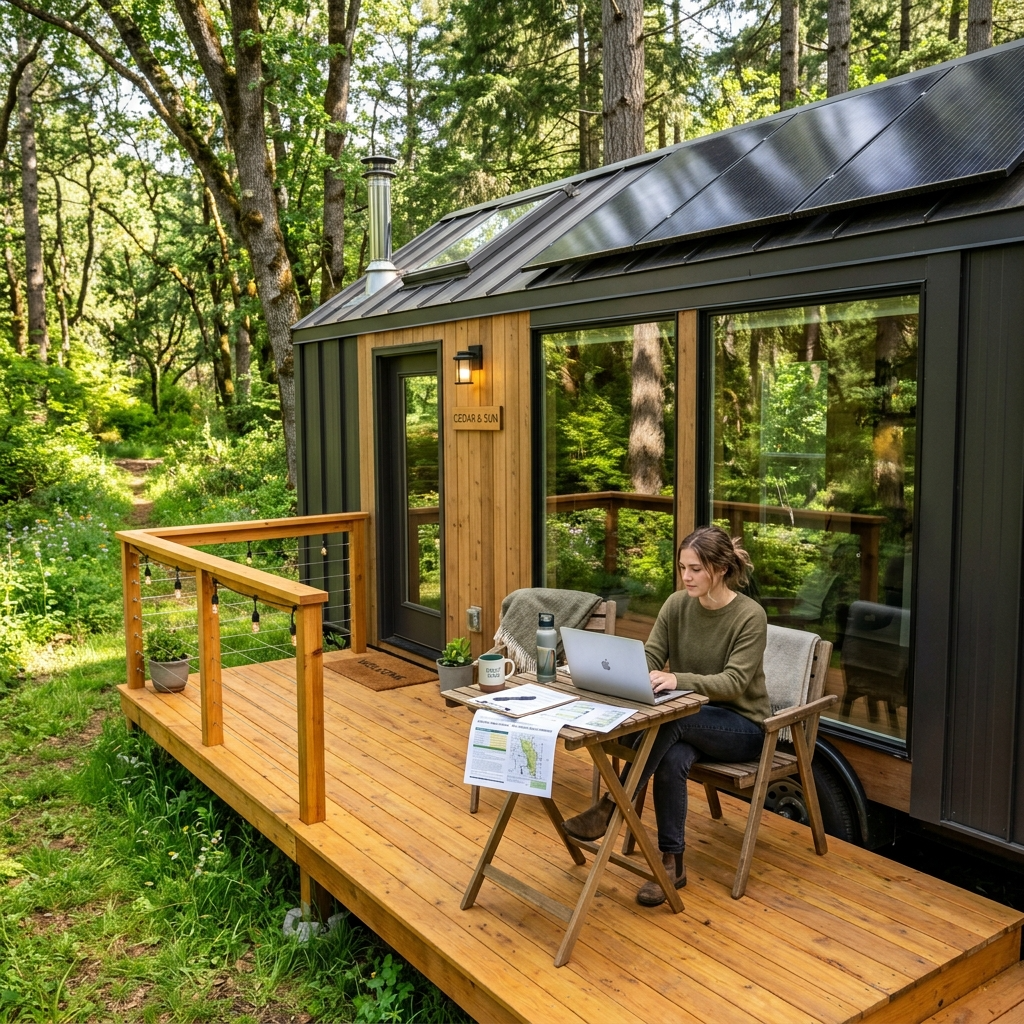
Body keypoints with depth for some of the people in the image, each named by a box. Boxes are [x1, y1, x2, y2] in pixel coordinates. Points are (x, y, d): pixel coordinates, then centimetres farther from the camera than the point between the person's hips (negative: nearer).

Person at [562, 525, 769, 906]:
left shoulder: (750, 616, -17)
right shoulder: (677, 604, -2)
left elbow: (733, 683, -25)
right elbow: (649, 658, -4)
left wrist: (677, 680, -42)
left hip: (742, 727, -4)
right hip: (689, 721, 4)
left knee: (669, 720, -34)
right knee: (672, 757, -31)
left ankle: (610, 807, -26)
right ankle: (672, 863, -17)